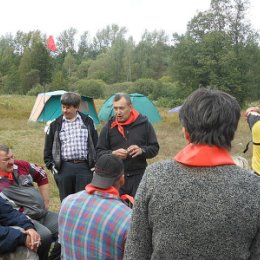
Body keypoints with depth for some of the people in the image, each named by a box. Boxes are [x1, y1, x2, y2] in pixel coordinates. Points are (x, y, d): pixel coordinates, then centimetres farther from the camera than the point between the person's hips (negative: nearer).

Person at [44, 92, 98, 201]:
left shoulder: (87, 122, 6)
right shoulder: (55, 125, 6)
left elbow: (95, 144, 10)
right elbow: (48, 149, 10)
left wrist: (95, 164, 4)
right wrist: (51, 165, 2)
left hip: (85, 167, -1)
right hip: (64, 168, 1)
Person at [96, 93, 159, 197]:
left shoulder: (144, 123, 4)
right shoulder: (109, 126, 6)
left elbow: (155, 148, 7)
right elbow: (99, 152, 7)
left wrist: (142, 150, -14)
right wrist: (112, 154, -13)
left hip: (139, 177, 0)